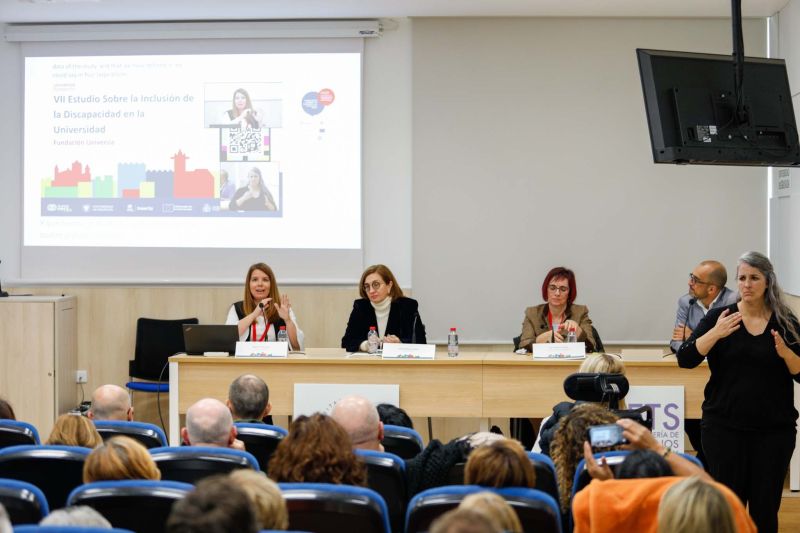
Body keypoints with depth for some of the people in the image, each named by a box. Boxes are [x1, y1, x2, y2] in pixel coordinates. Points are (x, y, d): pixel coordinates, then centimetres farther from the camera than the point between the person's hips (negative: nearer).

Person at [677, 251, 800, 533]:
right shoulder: (719, 317, 1)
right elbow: (685, 359, -8)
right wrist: (715, 333, -22)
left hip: (774, 428, 1)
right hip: (725, 427, -1)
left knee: (765, 507, 4)